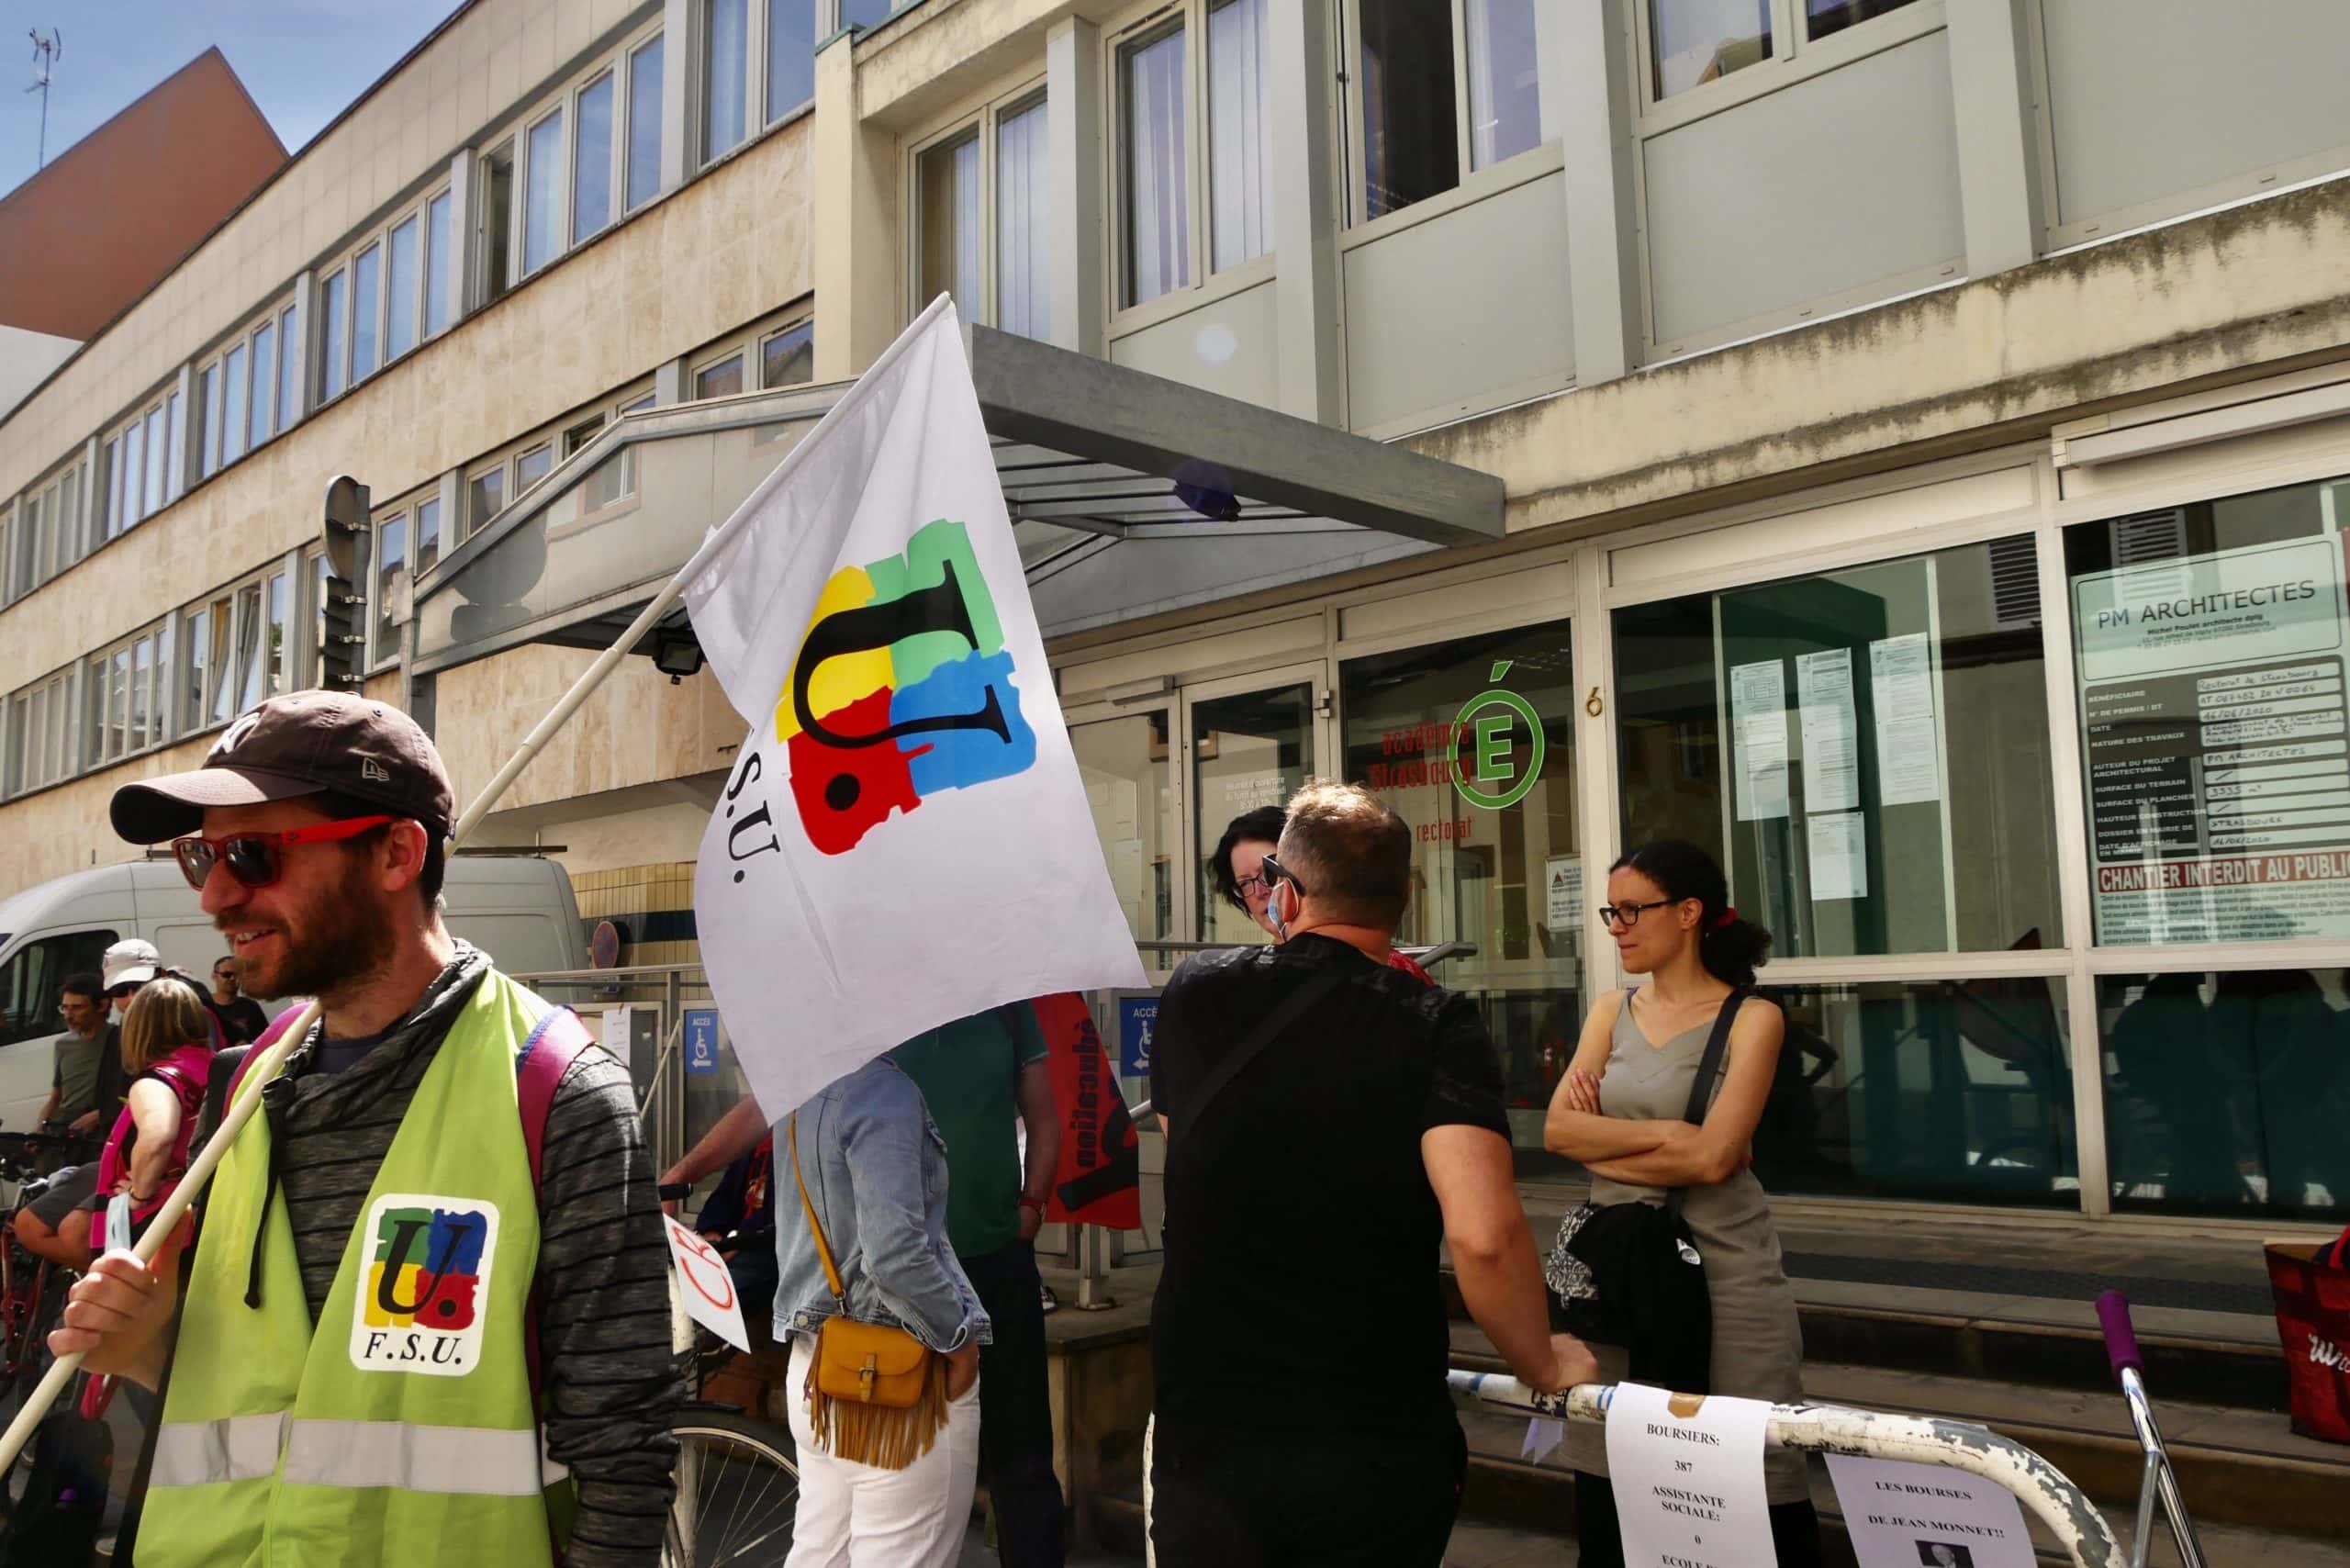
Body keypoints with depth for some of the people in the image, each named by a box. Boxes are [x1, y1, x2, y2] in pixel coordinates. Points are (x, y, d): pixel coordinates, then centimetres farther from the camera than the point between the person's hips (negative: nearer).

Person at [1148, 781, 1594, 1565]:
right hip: (1380, 1444, -1)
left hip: (1203, 1434, 1)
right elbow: (1483, 1233, -24)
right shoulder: (1438, 1024, -11)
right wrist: (1543, 1366, -7)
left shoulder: (1196, 992, -4)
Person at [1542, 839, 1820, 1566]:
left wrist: (1605, 1139, -5)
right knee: (1605, 1482, 8)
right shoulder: (1611, 1013, 10)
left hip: (1724, 1268, -4)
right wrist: (1667, 1134, -11)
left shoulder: (1751, 1018, -4)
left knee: (1758, 1485, 0)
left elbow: (1712, 1158, -15)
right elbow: (1558, 1129, -2)